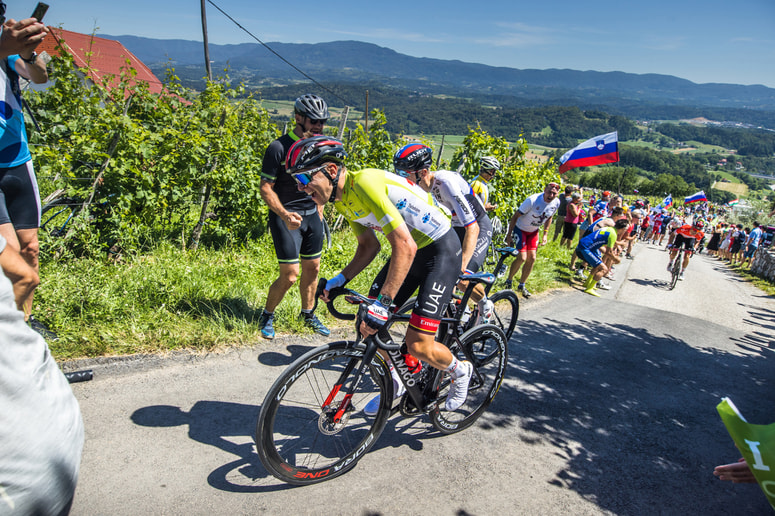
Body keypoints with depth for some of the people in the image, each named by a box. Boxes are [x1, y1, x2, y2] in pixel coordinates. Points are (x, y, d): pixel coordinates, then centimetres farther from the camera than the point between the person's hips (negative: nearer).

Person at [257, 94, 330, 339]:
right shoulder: (279, 148, -15)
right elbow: (266, 188, -15)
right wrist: (284, 215, -28)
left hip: (311, 215, 6)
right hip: (286, 216, -6)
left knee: (312, 268, 12)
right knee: (290, 275, -6)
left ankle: (308, 314, 32)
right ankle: (267, 316, 18)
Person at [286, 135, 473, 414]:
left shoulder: (365, 183, -28)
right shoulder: (342, 198, 1)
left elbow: (405, 247, -33)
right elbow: (369, 246, 11)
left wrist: (383, 304, -35)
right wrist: (339, 281, 0)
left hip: (441, 250, -9)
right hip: (411, 248, 9)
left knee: (418, 345, -12)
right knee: (368, 323, 5)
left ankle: (460, 370, 20)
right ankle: (393, 385, 28)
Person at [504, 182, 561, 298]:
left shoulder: (556, 203, -13)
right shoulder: (533, 200, -30)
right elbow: (515, 216, -22)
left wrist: (545, 235, 3)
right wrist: (509, 234, -19)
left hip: (533, 231, 6)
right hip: (520, 229, -5)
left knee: (532, 258, 1)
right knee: (522, 258, -14)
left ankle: (522, 285, 18)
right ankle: (509, 281, 9)